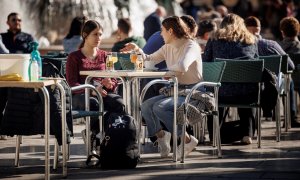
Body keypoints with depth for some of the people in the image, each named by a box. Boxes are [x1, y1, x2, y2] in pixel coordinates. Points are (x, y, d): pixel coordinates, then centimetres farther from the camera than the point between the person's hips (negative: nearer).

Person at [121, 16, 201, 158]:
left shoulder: (191, 46, -13)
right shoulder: (168, 47, 12)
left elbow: (182, 67, -33)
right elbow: (150, 60, 28)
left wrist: (168, 70, -13)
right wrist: (137, 50, 11)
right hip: (175, 90, 8)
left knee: (159, 107, -28)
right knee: (146, 106, -12)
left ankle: (187, 140, -17)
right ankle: (161, 136, 6)